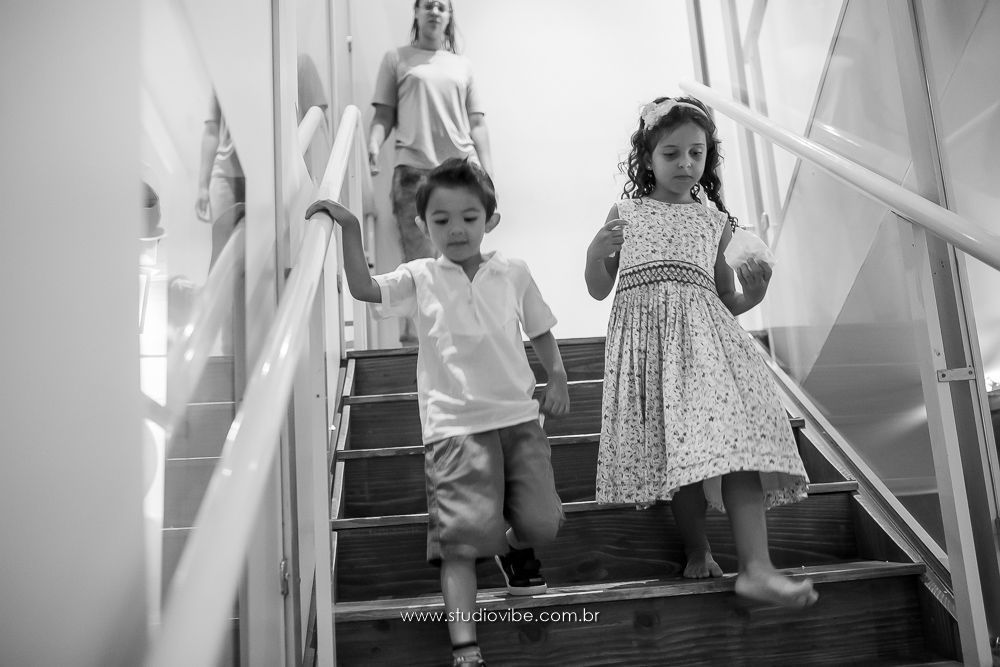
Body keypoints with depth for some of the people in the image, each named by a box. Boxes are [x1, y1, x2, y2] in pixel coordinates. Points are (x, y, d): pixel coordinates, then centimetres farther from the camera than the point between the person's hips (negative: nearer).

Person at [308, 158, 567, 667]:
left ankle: (516, 547, 35)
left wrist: (558, 376, 4)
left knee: (541, 522, -3)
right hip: (454, 425, -2)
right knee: (464, 534, -10)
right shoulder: (420, 279, 3)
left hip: (518, 416, 2)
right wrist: (350, 230, -19)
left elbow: (541, 331, 18)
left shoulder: (513, 273, 8)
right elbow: (364, 288, -12)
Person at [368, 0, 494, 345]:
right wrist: (373, 146, -12)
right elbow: (384, 115, 8)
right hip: (414, 170, -2)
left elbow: (476, 123, 16)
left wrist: (488, 171, 7)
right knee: (419, 260, -7)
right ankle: (413, 332, 2)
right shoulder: (396, 59, 13)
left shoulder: (462, 65, 19)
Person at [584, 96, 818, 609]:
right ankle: (697, 549, 11)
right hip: (646, 335, -1)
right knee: (673, 449, -9)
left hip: (707, 334, 2)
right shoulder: (626, 212, 15)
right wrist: (597, 252, -7)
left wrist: (753, 293, 0)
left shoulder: (715, 221, 20)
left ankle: (755, 567, -20)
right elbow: (598, 289, 13)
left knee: (735, 434, -18)